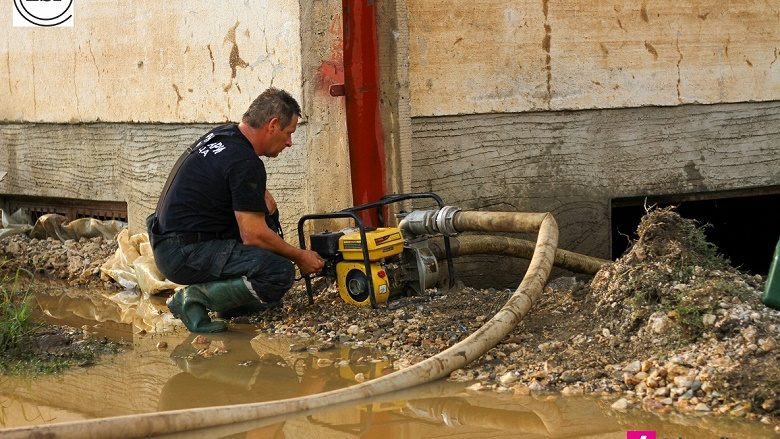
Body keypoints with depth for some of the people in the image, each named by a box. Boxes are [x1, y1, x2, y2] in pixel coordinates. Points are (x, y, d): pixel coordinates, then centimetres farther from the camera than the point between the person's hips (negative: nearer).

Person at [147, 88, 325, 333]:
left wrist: (263, 195, 11)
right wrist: (300, 256, -1)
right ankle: (196, 298, -12)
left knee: (266, 212, 20)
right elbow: (253, 236, -16)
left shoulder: (222, 134, 12)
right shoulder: (245, 163, -17)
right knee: (280, 273, -21)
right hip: (185, 254, -10)